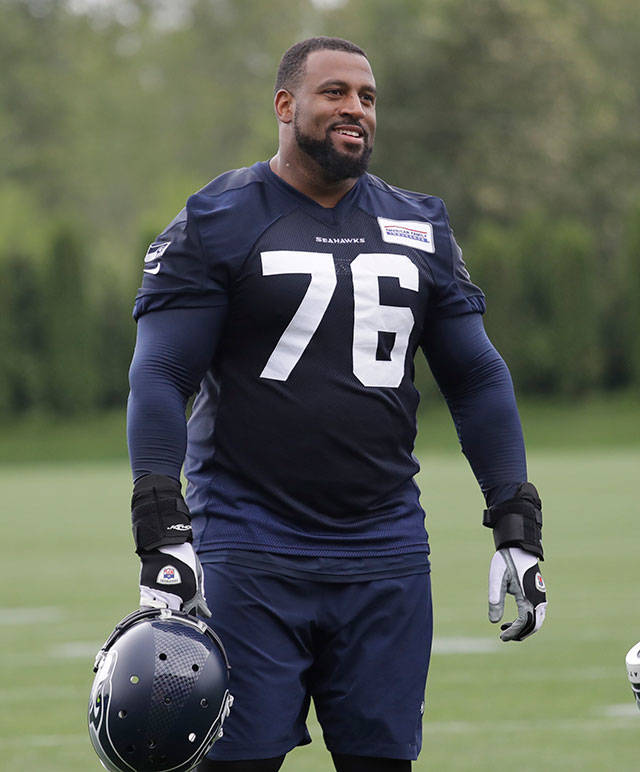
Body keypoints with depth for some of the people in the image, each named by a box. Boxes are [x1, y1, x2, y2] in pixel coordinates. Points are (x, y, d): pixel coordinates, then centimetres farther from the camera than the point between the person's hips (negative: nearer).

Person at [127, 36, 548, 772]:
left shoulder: (418, 229, 12)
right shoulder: (218, 223, -2)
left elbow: (477, 379, 15)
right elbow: (161, 378, -6)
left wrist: (517, 530, 7)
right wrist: (163, 537, -16)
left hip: (384, 552, 4)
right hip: (250, 551, -4)